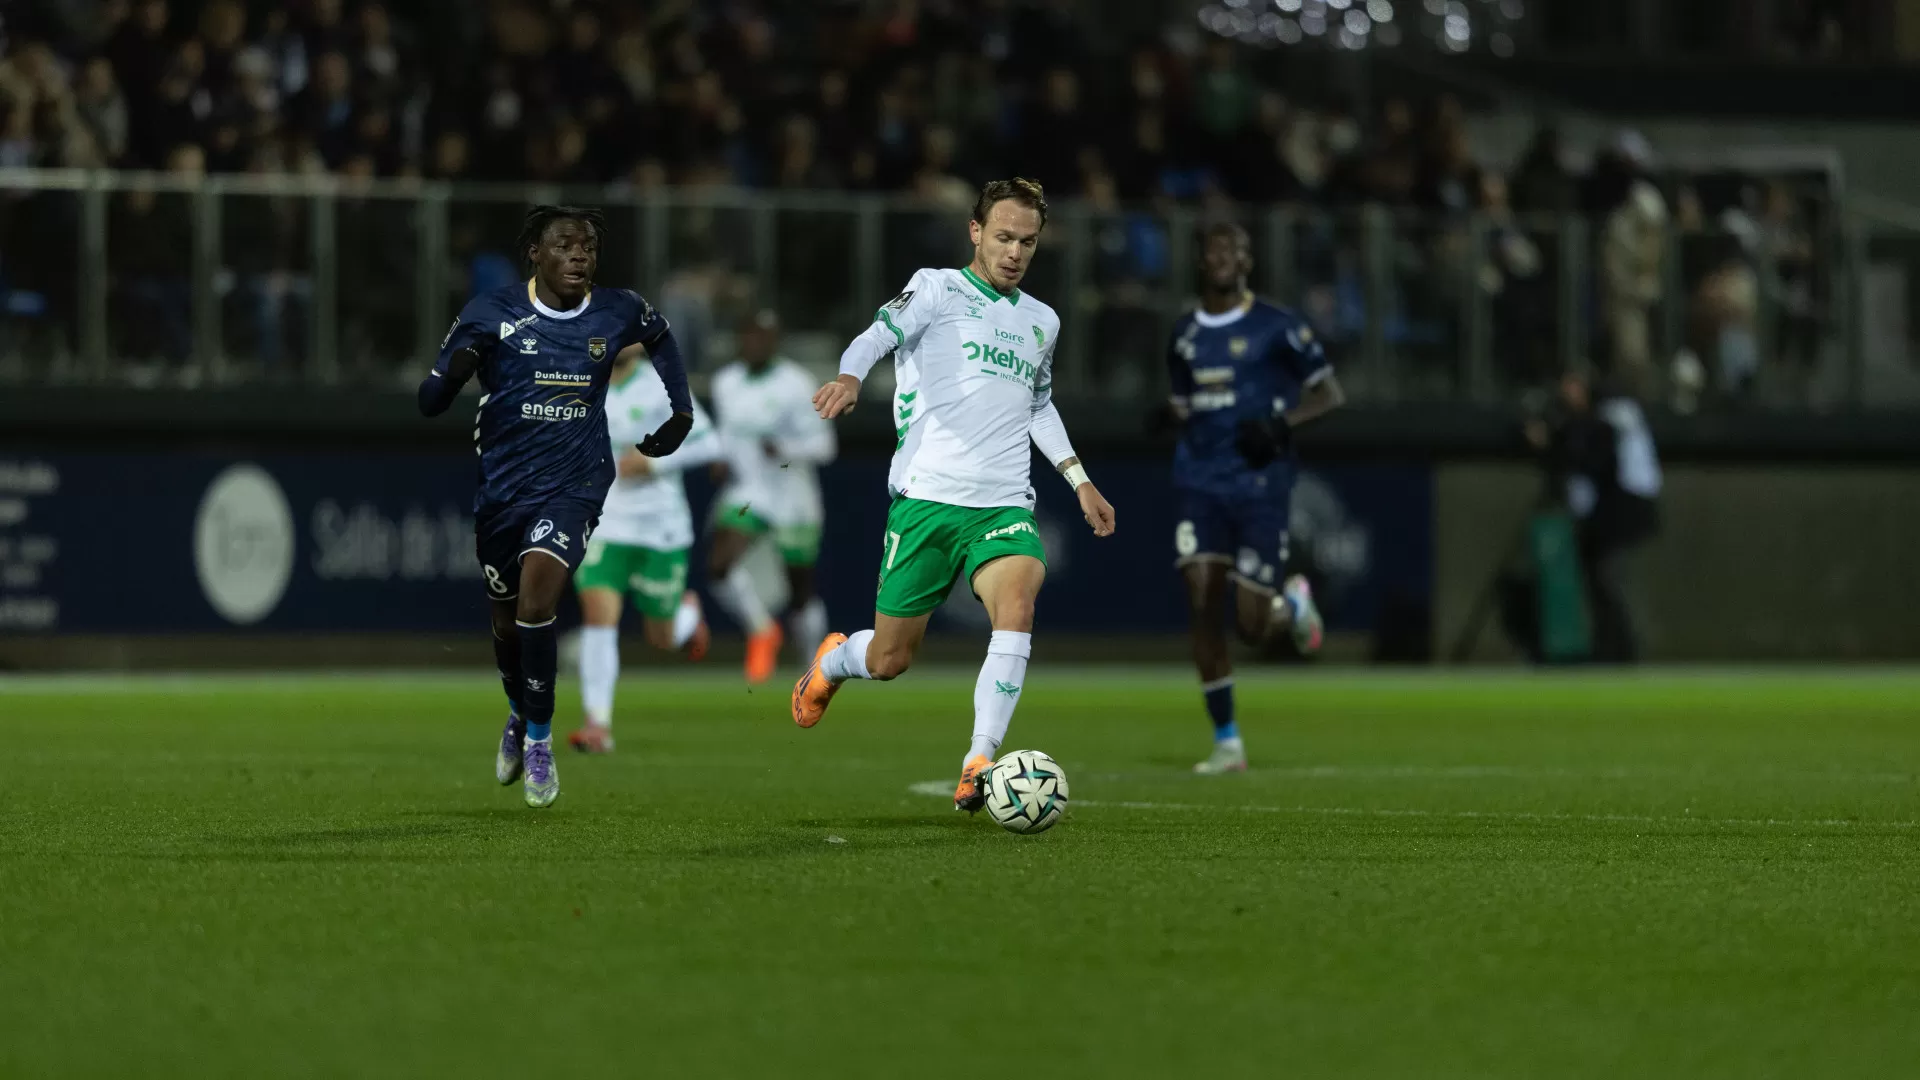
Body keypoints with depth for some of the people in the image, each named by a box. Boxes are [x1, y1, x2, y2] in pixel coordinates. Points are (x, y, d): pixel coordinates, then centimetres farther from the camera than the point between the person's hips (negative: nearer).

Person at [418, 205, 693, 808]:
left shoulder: (618, 314, -2)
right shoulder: (490, 315, -9)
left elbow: (659, 338, 23)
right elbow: (429, 403, -9)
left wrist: (680, 410, 17)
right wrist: (453, 374, -31)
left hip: (574, 487, -1)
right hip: (501, 483, 1)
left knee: (536, 598, -24)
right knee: (507, 618, 15)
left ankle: (539, 740, -9)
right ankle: (519, 713, 47)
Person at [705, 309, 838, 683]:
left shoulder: (795, 386, -13)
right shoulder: (726, 383, 5)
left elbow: (823, 444, -13)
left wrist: (784, 450, -29)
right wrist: (724, 460, 5)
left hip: (792, 497, -4)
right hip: (746, 494, 4)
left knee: (801, 591, 7)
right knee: (720, 565, -21)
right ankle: (762, 632, 1)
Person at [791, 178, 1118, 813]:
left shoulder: (1042, 322, 19)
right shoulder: (938, 289, 3)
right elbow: (881, 333, -15)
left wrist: (1079, 479, 29)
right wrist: (851, 376, -37)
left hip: (1004, 505, 3)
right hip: (926, 497, -3)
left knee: (1017, 605, -28)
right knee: (889, 660, 2)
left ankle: (979, 764, -29)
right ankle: (831, 662, 40)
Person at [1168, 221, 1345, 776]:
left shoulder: (1276, 326, -3)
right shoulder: (1185, 334, 13)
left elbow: (1329, 393, -1)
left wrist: (1283, 422, -18)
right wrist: (1171, 419, 4)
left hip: (1259, 484, -4)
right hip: (1200, 483, 4)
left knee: (1252, 626, -6)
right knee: (1201, 605, -8)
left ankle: (1294, 604, 32)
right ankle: (1227, 743, 0)